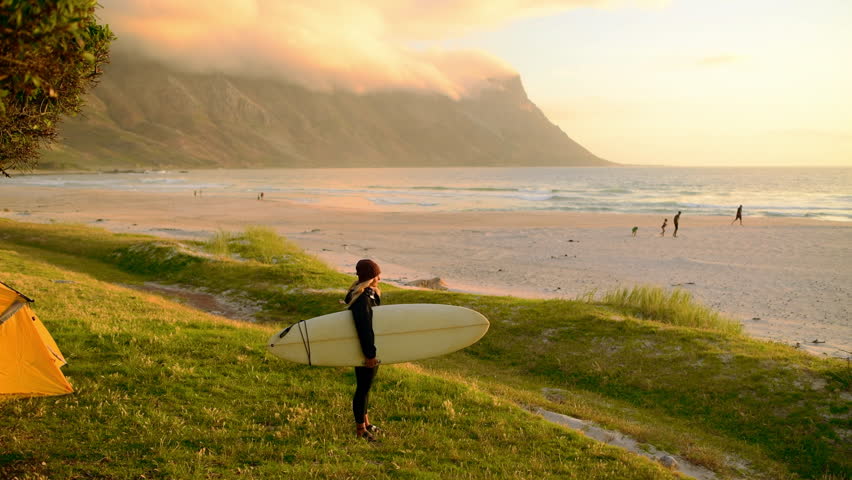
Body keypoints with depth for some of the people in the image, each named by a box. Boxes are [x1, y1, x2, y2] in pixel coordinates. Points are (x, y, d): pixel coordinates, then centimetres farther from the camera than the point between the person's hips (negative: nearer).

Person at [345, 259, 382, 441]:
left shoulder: (371, 294, 9)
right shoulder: (361, 298, -23)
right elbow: (363, 327, -26)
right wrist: (369, 353, -25)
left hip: (373, 348, 10)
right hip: (366, 350, -10)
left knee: (366, 386, 21)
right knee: (363, 388, 2)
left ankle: (365, 422, 35)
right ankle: (360, 429, 14)